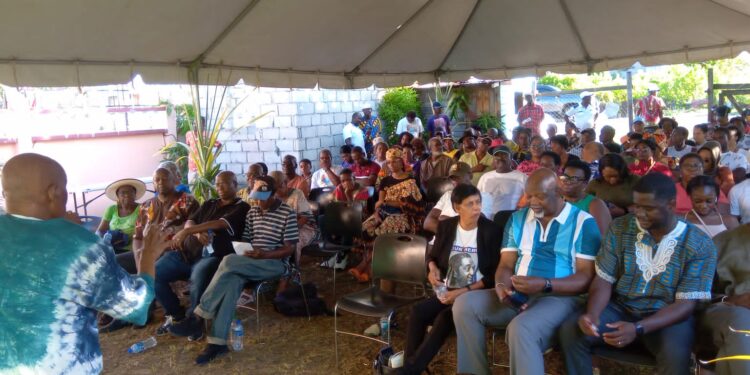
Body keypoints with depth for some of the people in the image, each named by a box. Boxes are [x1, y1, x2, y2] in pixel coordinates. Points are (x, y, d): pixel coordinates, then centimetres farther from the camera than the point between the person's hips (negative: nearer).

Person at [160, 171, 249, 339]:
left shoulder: (241, 207, 1)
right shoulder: (209, 204, 23)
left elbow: (219, 224, -14)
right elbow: (189, 222, 11)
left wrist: (185, 232, -22)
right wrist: (197, 233, -14)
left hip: (213, 255, -7)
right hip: (188, 251, 7)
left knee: (199, 278, -38)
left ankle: (192, 320, -12)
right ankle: (176, 314, 9)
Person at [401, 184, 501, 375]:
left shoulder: (491, 230, -6)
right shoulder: (446, 226, 6)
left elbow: (494, 274, -9)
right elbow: (432, 254, 21)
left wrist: (464, 291, -18)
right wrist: (432, 268, -3)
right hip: (447, 291, 4)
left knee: (444, 318, -31)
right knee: (417, 312, -25)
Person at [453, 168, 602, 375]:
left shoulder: (584, 222, -3)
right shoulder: (517, 219, 13)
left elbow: (587, 277, -9)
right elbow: (506, 265, 11)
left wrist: (544, 285, -24)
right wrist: (501, 285, -13)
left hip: (559, 296, -5)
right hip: (516, 295, 6)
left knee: (521, 328, -36)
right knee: (464, 304, -15)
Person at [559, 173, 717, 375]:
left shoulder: (699, 244, -9)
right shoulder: (619, 228, -2)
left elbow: (686, 304, -13)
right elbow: (604, 279, -2)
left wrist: (638, 328, -28)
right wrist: (592, 313, -24)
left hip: (667, 316, -2)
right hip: (620, 308, 2)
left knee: (675, 355, -35)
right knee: (570, 331, -24)